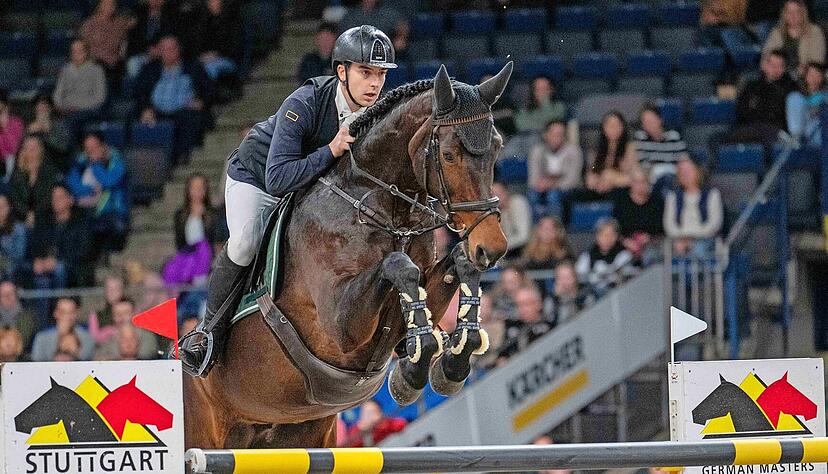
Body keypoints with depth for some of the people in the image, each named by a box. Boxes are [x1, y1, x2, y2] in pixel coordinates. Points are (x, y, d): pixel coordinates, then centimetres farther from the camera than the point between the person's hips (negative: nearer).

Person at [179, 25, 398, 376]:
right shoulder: (304, 104, -37)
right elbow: (277, 179, -42)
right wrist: (332, 150, -49)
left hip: (312, 185, 6)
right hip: (255, 176, -6)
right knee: (244, 244, -28)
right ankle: (211, 328, -8)